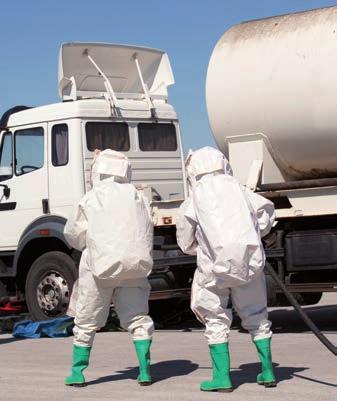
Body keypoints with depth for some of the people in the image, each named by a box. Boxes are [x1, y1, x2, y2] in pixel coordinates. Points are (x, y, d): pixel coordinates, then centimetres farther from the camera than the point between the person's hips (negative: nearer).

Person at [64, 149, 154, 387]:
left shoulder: (90, 200, 0)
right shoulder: (138, 198, 9)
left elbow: (73, 235, 8)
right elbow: (148, 235, 11)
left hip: (101, 265, -2)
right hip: (135, 265, 2)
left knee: (86, 321, 10)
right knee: (138, 318, 9)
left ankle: (78, 372, 16)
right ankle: (144, 370, -1)